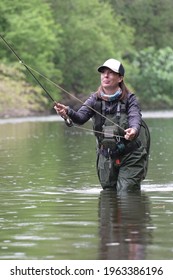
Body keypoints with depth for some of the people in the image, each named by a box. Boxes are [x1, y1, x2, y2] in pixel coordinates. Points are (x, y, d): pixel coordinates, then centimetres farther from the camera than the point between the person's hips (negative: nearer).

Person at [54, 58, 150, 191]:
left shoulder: (129, 99, -8)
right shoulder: (95, 99, -1)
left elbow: (135, 117, -26)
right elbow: (81, 117, -16)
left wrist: (134, 130, -51)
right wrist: (68, 112, -40)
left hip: (131, 156, -3)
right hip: (106, 157, 4)